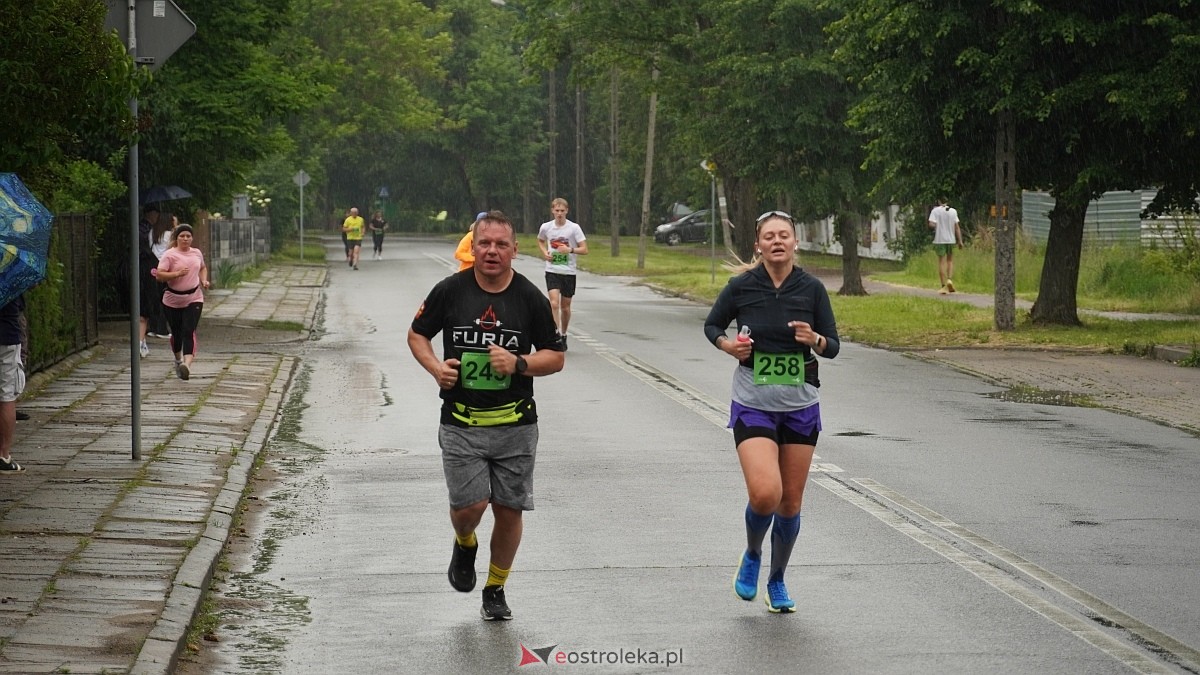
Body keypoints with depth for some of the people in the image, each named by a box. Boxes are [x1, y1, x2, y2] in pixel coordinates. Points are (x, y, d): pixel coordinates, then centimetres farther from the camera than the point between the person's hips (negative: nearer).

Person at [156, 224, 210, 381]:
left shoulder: (196, 253, 7)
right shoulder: (170, 255, -8)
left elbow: (203, 268, 27)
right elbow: (160, 274, -15)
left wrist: (204, 280, 8)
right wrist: (177, 274, -27)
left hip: (194, 299, 1)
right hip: (173, 301, -1)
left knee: (189, 331, -16)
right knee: (176, 333, 11)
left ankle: (187, 364, -31)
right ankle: (178, 360, 39)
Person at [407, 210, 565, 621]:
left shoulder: (530, 298, -2)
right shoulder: (450, 291, -2)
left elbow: (555, 357, 4)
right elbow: (417, 333, 12)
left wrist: (519, 363, -15)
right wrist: (435, 367, -8)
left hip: (515, 425, 1)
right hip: (461, 423, -1)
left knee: (509, 510, 4)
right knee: (469, 505, -12)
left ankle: (495, 589, 25)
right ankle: (465, 545, 25)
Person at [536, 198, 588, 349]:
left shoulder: (574, 228, -7)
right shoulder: (546, 227, 0)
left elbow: (584, 250, -6)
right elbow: (540, 240, 22)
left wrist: (570, 250, -23)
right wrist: (545, 253, 3)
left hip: (569, 272, 0)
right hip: (552, 271, 0)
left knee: (565, 307, 10)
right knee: (554, 303, -17)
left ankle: (563, 335, 29)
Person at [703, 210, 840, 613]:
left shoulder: (811, 289, -3)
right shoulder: (741, 287, -6)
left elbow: (833, 347, 2)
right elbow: (712, 325, 10)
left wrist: (814, 339, -20)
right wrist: (728, 345, -10)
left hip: (801, 408, 2)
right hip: (753, 407, -2)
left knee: (790, 502, 7)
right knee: (765, 493, -19)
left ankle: (777, 582, 29)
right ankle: (752, 556, 13)